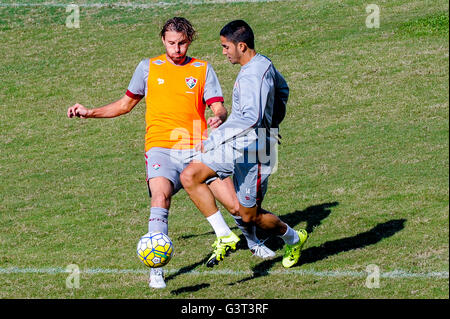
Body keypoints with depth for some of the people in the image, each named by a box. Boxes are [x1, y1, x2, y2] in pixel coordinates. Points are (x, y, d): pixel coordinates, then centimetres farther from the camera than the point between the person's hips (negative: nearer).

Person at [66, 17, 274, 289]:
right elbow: (126, 104, 24)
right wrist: (90, 112, 15)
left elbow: (219, 108, 1)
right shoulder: (148, 68, 12)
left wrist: (219, 118, -23)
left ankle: (253, 241, 29)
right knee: (160, 197, -30)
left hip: (198, 148, 1)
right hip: (161, 148, -1)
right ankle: (156, 270, -27)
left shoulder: (203, 70, 10)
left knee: (236, 205, -6)